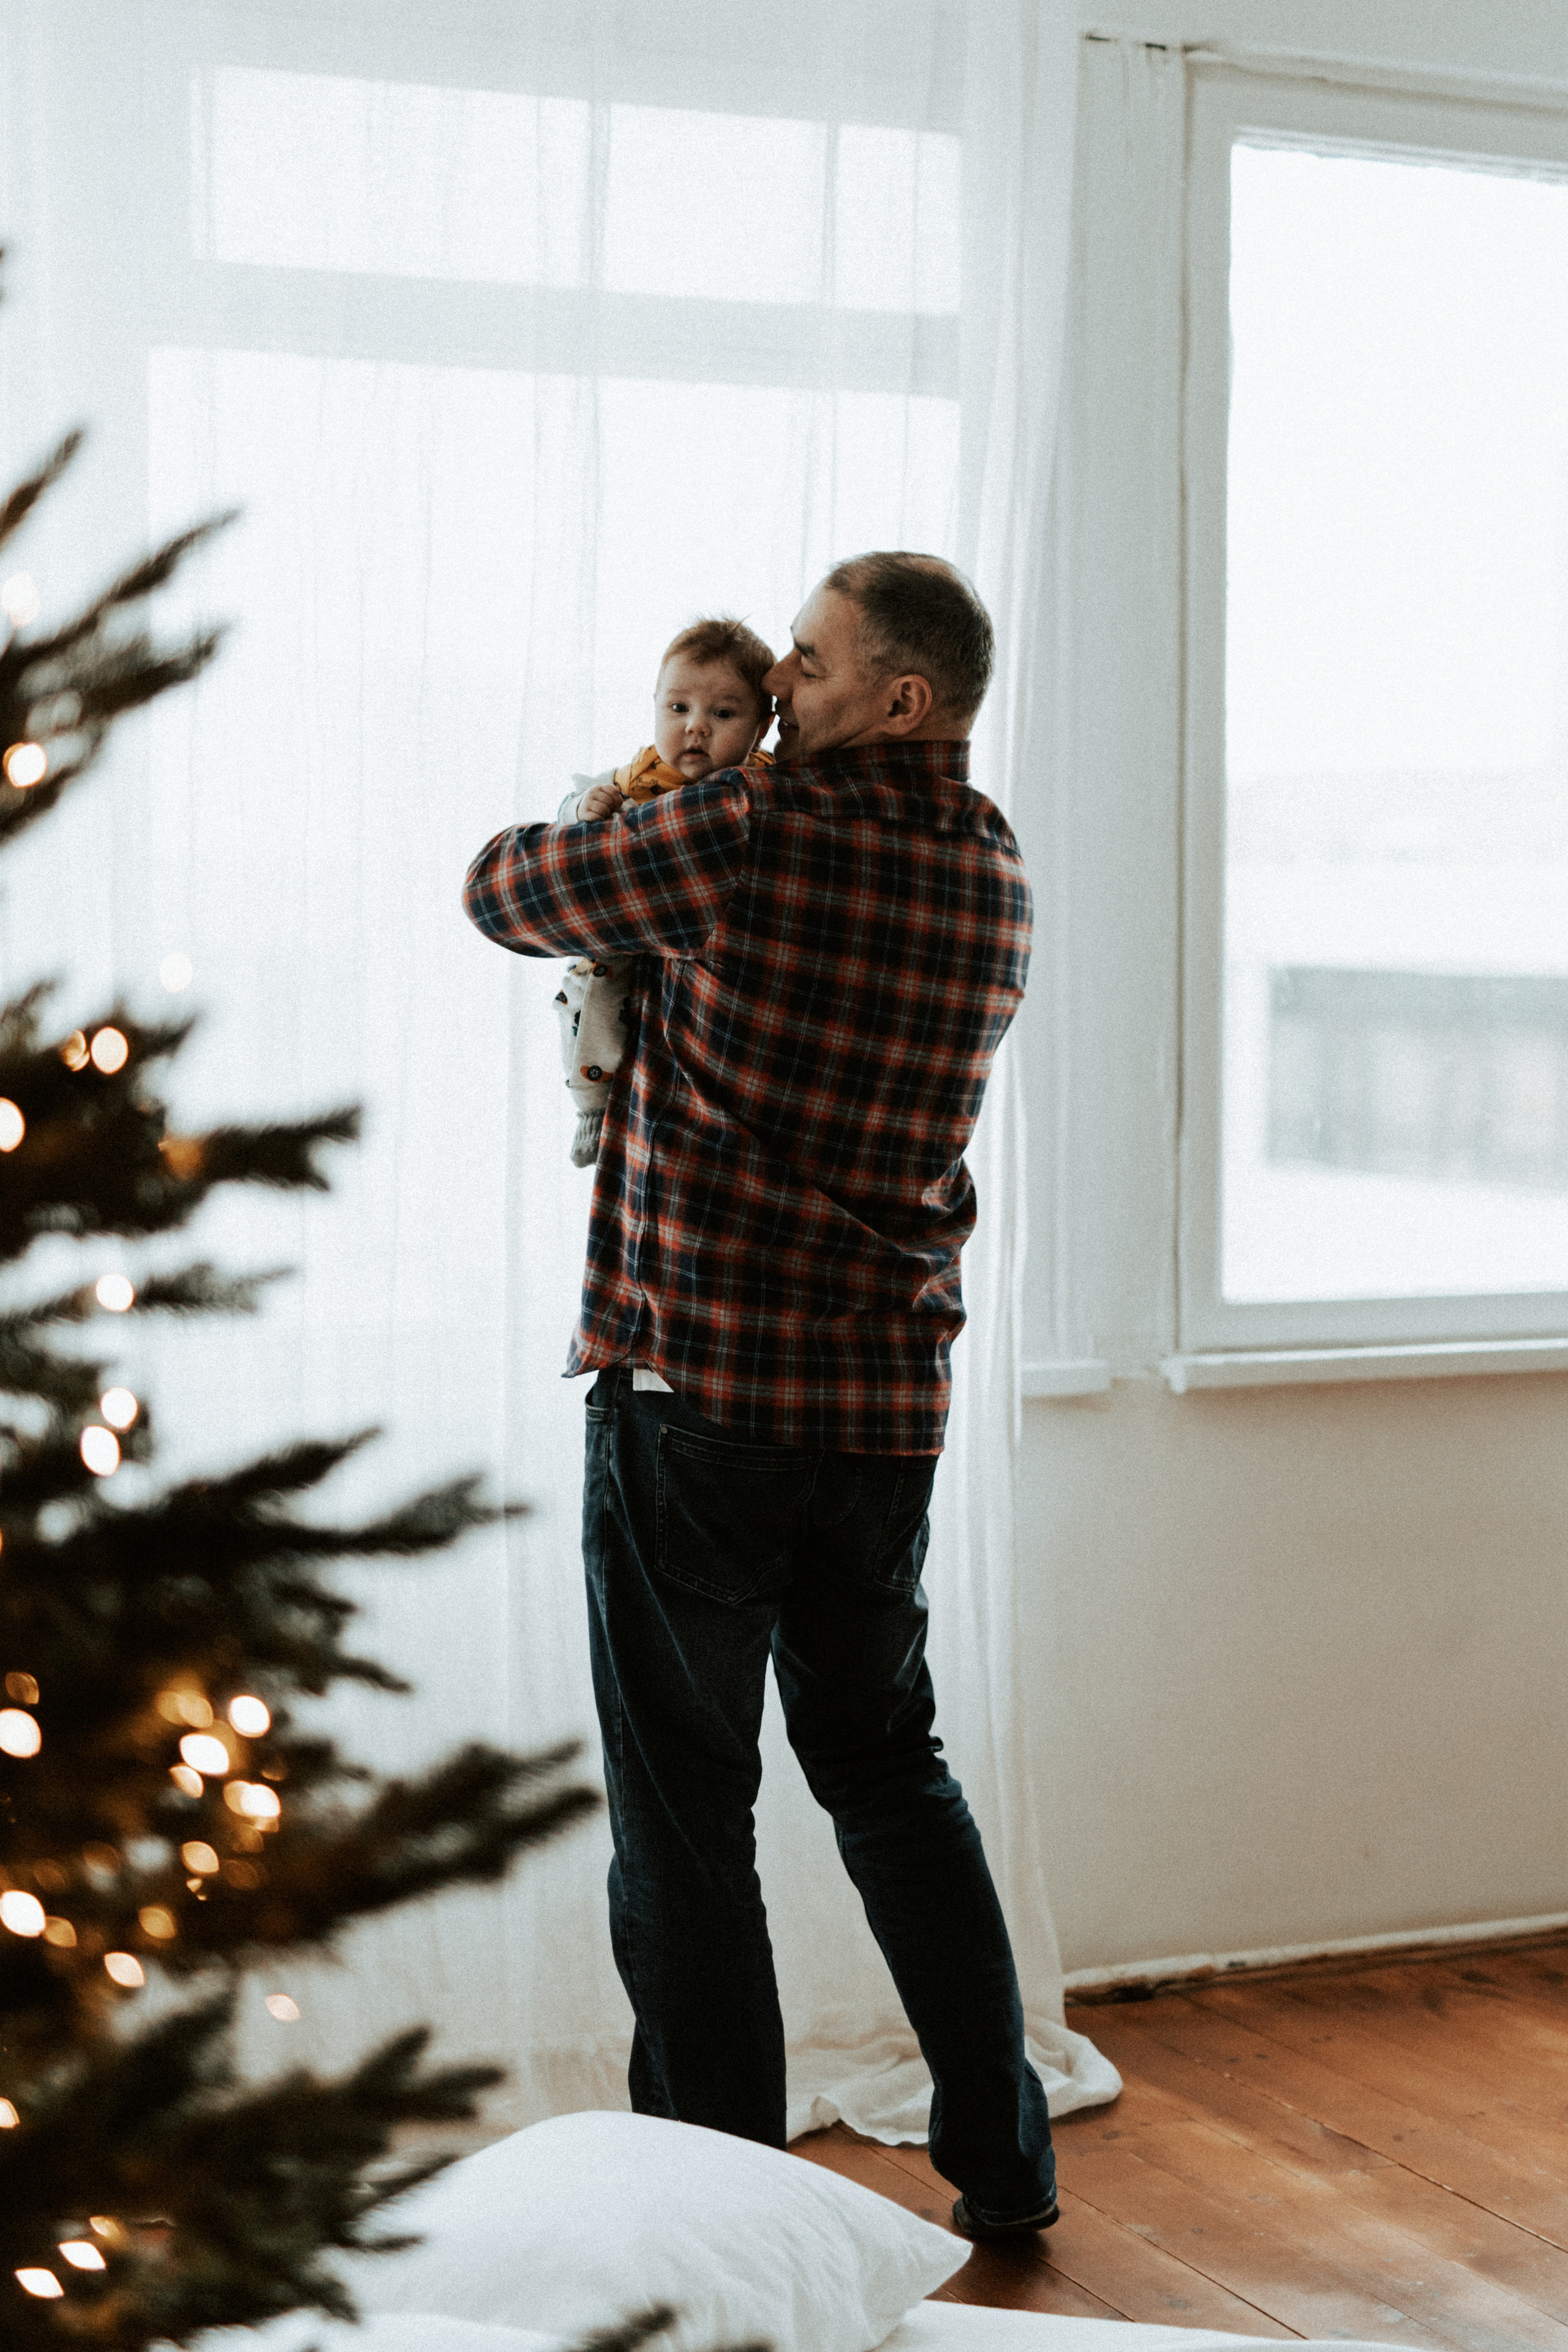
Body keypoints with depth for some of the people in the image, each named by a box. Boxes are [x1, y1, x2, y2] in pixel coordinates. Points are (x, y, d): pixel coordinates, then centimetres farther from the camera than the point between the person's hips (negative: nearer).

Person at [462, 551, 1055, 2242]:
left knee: (686, 1812, 3)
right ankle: (1002, 2160, 26)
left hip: (697, 1383, -7)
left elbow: (503, 891, -1)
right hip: (887, 1392, 7)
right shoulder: (993, 879, 7)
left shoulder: (749, 837, -15)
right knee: (888, 1765, 20)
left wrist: (611, 821, 17)